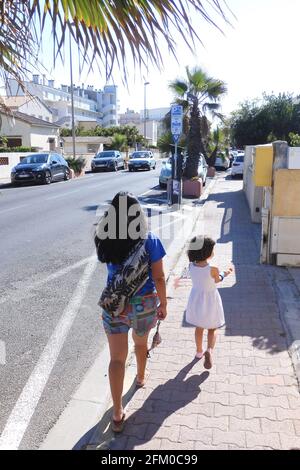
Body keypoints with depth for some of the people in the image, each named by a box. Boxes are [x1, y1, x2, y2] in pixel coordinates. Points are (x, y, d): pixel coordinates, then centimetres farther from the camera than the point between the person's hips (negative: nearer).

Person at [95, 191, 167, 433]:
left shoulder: (105, 239, -10)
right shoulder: (150, 240, -16)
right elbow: (159, 278, -10)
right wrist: (163, 304, 2)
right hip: (143, 303, 0)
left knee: (117, 358, 9)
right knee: (141, 343, 29)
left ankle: (117, 413, 13)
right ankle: (141, 378, 55)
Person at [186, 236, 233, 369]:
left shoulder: (192, 266, -15)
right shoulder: (213, 270, -27)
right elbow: (217, 280, -4)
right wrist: (225, 273, 13)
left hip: (196, 300, 4)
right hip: (210, 300, -4)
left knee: (199, 328, 24)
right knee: (212, 329, 16)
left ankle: (199, 351, 39)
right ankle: (209, 350, -7)